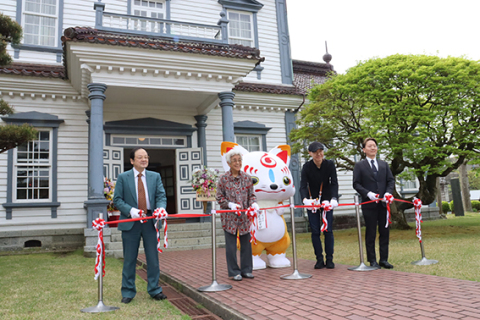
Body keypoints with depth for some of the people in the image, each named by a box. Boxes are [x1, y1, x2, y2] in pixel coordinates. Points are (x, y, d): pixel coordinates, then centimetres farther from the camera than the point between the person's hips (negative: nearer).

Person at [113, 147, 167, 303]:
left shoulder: (155, 176, 8)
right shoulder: (123, 177, 2)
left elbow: (161, 196, 1)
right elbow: (117, 199, -1)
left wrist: (160, 208, -21)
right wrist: (130, 210, -18)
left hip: (150, 221, 2)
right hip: (130, 221, -2)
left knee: (153, 257, 7)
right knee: (129, 259, 6)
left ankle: (154, 289, 21)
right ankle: (128, 292, 20)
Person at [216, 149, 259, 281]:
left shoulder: (246, 178, 5)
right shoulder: (223, 179, -3)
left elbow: (251, 195, 8)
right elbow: (219, 198, -1)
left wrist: (253, 203, -12)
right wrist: (231, 204, -16)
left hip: (244, 215, 3)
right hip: (229, 216, -2)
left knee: (246, 243, 9)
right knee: (231, 245, 4)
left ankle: (246, 270, 24)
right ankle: (234, 272, 16)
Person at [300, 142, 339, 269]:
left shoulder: (330, 164, -9)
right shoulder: (307, 167, -11)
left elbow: (334, 183, -15)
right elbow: (303, 186, -20)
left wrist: (334, 198, -32)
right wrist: (305, 199, -40)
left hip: (327, 201, 0)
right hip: (312, 201, 0)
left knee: (328, 230, -1)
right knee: (315, 231, 1)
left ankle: (329, 259, 10)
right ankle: (319, 260, 10)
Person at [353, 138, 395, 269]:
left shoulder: (384, 164, 15)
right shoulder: (359, 166, 2)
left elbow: (391, 180, 11)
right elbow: (356, 184, -4)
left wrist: (388, 192, -7)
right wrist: (368, 193, -17)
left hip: (383, 203, 4)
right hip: (369, 204, -4)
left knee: (384, 232, 7)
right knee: (370, 233, 2)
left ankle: (384, 259, 16)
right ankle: (372, 260, 10)